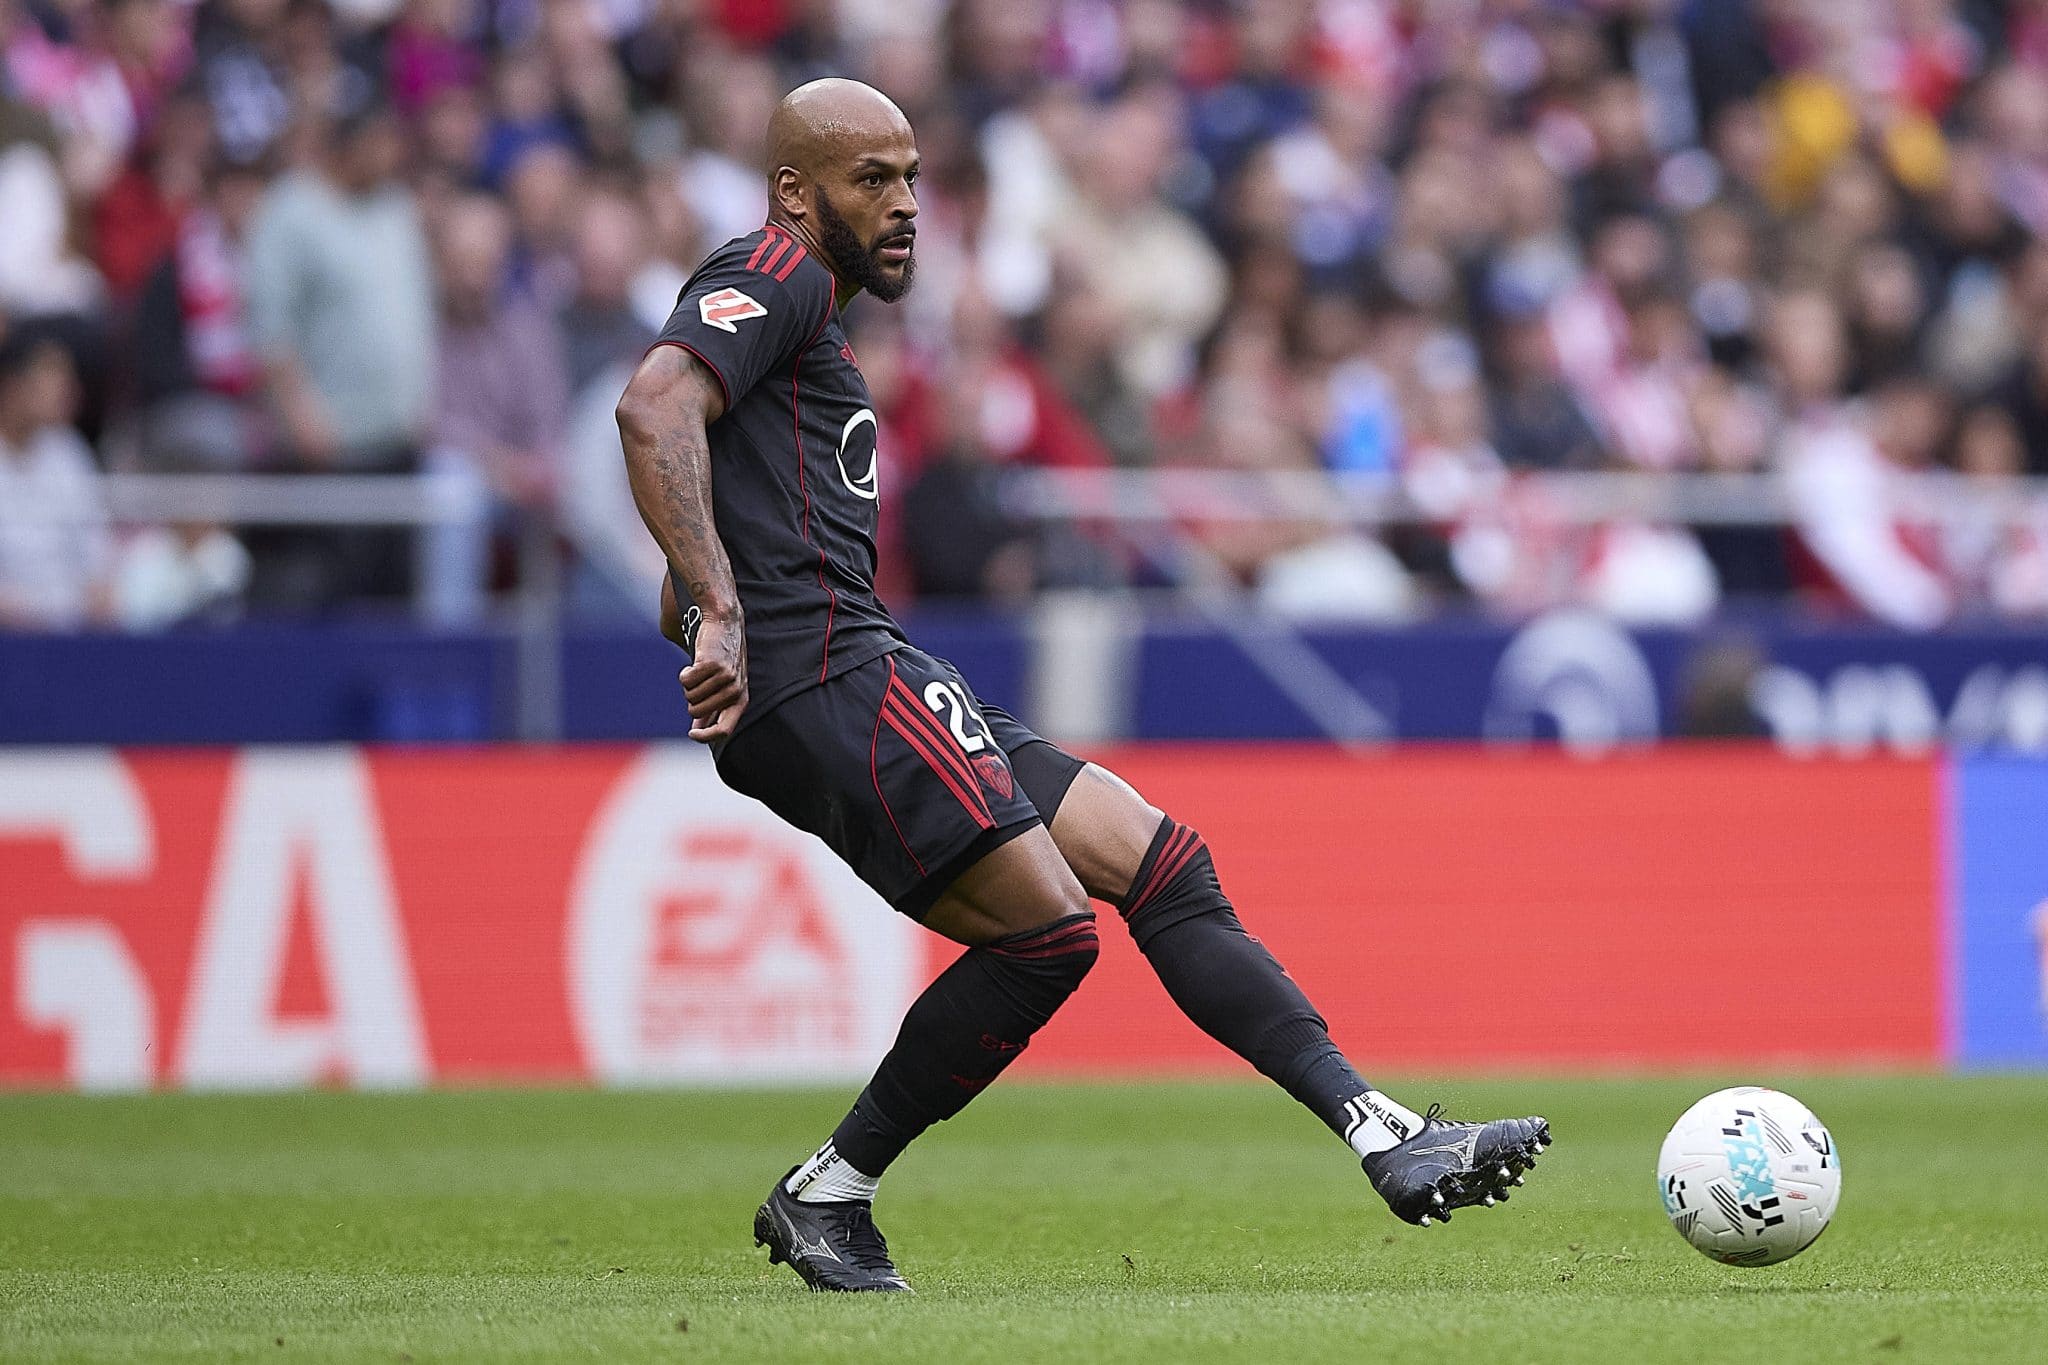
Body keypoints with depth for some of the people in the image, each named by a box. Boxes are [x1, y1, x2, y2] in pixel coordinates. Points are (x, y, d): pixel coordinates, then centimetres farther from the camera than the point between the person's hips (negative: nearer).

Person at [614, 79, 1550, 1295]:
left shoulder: (808, 327, 28)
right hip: (824, 674, -11)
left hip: (866, 672, 11)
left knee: (1159, 862, 3)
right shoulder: (772, 280, -2)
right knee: (1046, 926, -17)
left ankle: (1391, 1140, -2)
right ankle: (827, 1194, -5)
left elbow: (683, 605, 32)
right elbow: (653, 410, -23)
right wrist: (723, 612, -30)